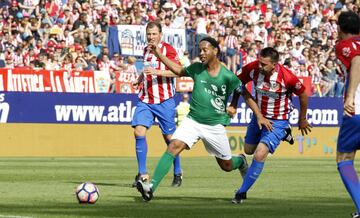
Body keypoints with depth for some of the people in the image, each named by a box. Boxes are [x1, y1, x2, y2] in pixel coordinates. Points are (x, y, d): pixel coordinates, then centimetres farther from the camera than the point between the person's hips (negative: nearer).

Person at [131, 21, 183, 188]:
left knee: (169, 136, 1)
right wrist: (139, 80, 12)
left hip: (164, 100, -5)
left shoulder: (167, 49, -6)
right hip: (145, 99, 5)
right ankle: (142, 174, -7)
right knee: (139, 131, -11)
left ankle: (177, 173, 18)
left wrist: (157, 72, -26)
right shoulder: (146, 50, 14)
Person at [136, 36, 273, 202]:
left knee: (227, 166, 9)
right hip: (192, 121, 2)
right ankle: (151, 187, -29)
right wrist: (157, 53, 14)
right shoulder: (197, 69, 0)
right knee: (174, 146, -21)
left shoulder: (227, 76, -11)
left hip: (215, 126, -2)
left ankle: (241, 161, 47)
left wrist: (259, 116, -11)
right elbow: (179, 70, 18)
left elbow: (246, 95, -4)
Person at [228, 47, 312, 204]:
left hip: (278, 121, -5)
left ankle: (242, 192, -2)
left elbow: (303, 94, -10)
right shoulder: (252, 69, -19)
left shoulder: (287, 77, -28)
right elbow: (239, 82, 3)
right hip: (258, 116, 5)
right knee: (248, 150, 20)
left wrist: (302, 120, 2)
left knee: (259, 155, -17)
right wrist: (233, 105, -5)